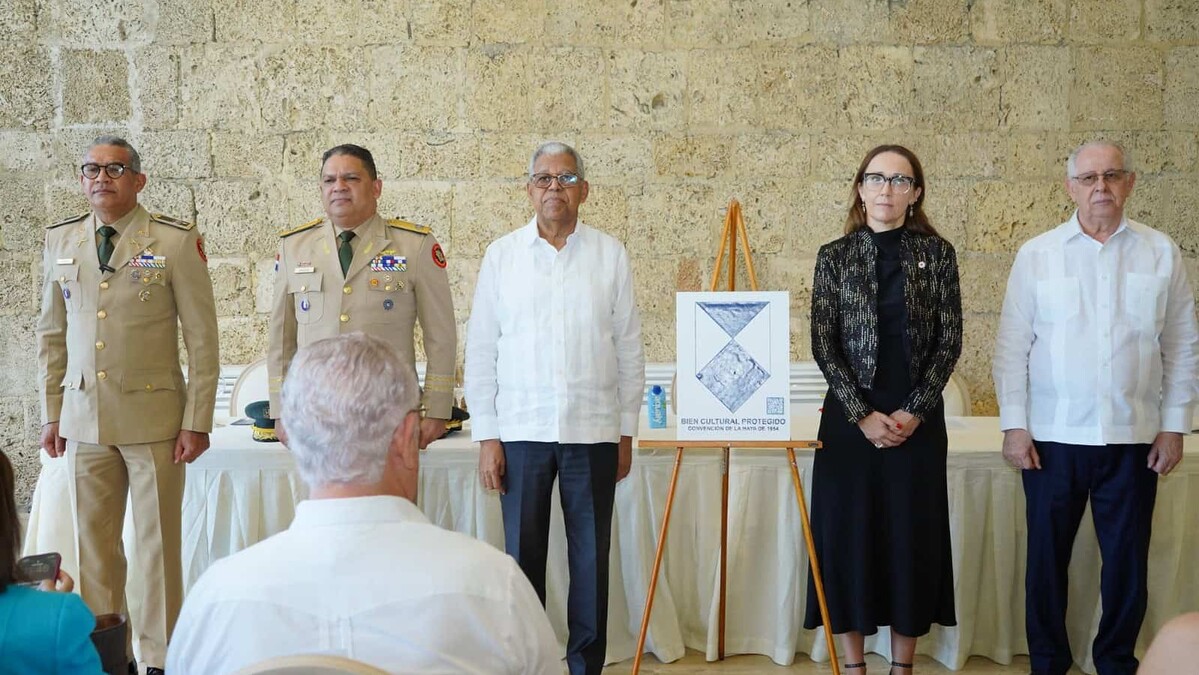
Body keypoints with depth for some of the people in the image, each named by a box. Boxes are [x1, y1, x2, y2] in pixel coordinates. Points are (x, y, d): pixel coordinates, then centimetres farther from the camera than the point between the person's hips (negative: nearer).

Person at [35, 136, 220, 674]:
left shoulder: (177, 241, -3)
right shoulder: (60, 240, 10)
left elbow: (202, 337, -4)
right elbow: (51, 334, 15)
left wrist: (197, 421, -7)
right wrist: (51, 413, 10)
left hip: (153, 416, -3)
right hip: (84, 417, 4)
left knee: (158, 542, 3)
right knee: (93, 542, 9)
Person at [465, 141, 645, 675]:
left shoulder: (611, 255, 5)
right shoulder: (501, 255, 5)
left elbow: (629, 349, 7)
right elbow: (481, 351, 4)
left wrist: (627, 431, 5)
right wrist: (486, 436, -1)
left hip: (594, 431, 0)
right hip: (521, 430, 0)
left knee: (591, 557, 7)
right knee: (523, 554, 6)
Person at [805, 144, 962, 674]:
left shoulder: (937, 253, 2)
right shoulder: (834, 256, 1)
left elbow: (950, 341, 1)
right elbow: (823, 344, -2)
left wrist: (914, 412, -8)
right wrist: (863, 414, -10)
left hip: (918, 420, 1)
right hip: (850, 419, 0)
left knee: (912, 535, 5)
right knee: (848, 533, 3)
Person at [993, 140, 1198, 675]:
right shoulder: (1037, 255, 1)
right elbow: (1012, 346, 0)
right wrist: (1014, 425, -5)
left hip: (1134, 438, 1)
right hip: (1053, 436, -1)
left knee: (1127, 559, 10)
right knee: (1047, 556, 8)